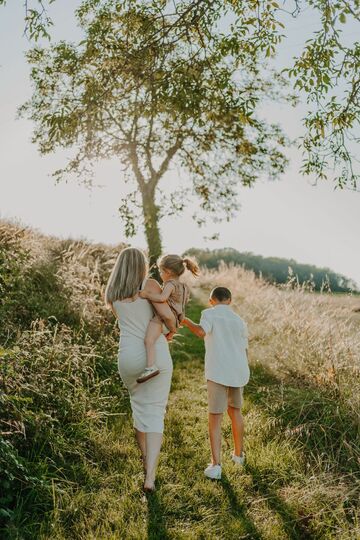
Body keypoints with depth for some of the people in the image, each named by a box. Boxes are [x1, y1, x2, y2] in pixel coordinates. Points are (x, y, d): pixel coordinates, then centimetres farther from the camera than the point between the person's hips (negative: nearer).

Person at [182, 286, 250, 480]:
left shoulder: (209, 313, 1)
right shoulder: (239, 321, 14)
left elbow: (201, 332, -20)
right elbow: (244, 351, 15)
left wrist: (185, 321, -4)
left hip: (218, 373, -5)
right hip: (238, 371, 5)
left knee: (215, 417, 2)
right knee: (235, 410, 23)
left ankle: (216, 464, -4)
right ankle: (238, 454, 37)